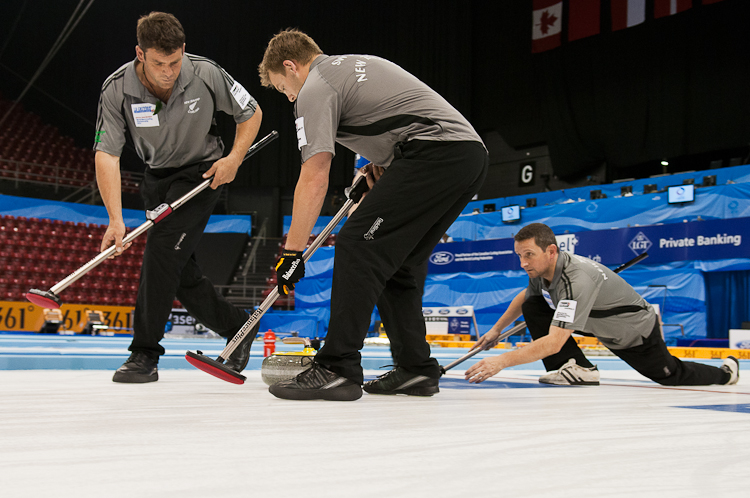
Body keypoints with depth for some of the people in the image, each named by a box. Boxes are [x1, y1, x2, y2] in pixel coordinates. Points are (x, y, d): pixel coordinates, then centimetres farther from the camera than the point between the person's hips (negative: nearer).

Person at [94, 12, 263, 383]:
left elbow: (251, 113, -5)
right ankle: (237, 328, 27)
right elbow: (106, 155, -24)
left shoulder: (205, 74, -21)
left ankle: (145, 353, -12)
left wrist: (234, 158, -19)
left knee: (163, 249, -20)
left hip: (202, 172, -4)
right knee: (180, 270, 6)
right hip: (157, 177, 4)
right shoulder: (117, 90, -19)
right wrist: (116, 219, -35)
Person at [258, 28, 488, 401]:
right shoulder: (362, 63, 28)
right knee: (395, 265, 14)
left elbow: (314, 180, -8)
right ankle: (416, 370, 13)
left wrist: (292, 252, -4)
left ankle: (337, 370, -16)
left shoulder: (315, 89, 0)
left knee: (357, 246, -11)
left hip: (435, 152, -10)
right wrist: (382, 163, 27)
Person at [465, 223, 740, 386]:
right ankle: (577, 368, -6)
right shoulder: (541, 269, -16)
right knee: (532, 306, -11)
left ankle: (725, 371, 42)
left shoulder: (577, 279, -42)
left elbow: (554, 342, -48)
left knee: (672, 376, 12)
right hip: (600, 327, 7)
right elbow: (524, 297, 11)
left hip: (636, 335, -7)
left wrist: (503, 360, -52)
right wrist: (496, 329, 9)